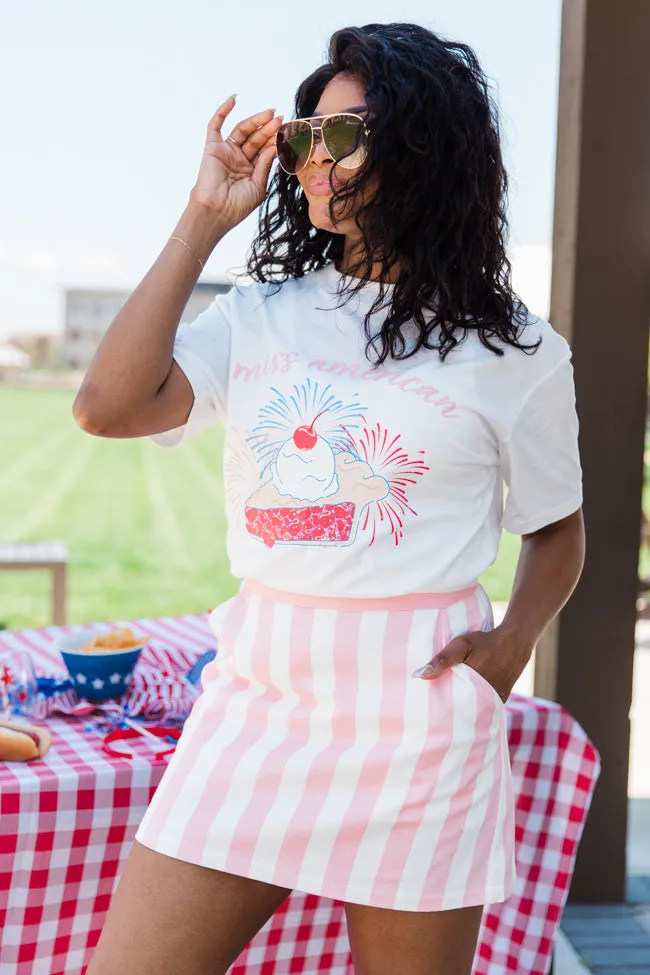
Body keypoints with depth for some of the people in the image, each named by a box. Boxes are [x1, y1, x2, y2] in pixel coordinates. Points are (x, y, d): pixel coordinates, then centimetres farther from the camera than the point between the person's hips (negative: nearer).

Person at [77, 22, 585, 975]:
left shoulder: (512, 351, 2)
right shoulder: (262, 315, 7)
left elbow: (557, 528, 13)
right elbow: (109, 405, -8)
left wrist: (514, 640, -7)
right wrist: (202, 220, -3)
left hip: (417, 703, -2)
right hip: (259, 685, 3)